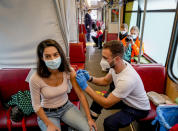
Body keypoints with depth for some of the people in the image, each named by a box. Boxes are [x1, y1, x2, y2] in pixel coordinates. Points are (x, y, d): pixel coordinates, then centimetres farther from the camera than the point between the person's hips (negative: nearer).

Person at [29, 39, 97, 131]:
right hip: (47, 113, -1)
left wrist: (89, 118, -15)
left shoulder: (68, 71, -19)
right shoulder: (35, 79, -25)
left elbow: (80, 94, -14)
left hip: (66, 107, 2)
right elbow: (36, 106, -12)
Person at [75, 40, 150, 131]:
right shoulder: (115, 65, -17)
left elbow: (106, 104, -30)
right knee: (97, 100, 4)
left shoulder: (127, 79, -39)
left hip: (139, 109, -7)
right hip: (125, 99, 7)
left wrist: (85, 87, -31)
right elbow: (105, 81, 2)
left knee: (109, 123, -27)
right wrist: (90, 78, -15)